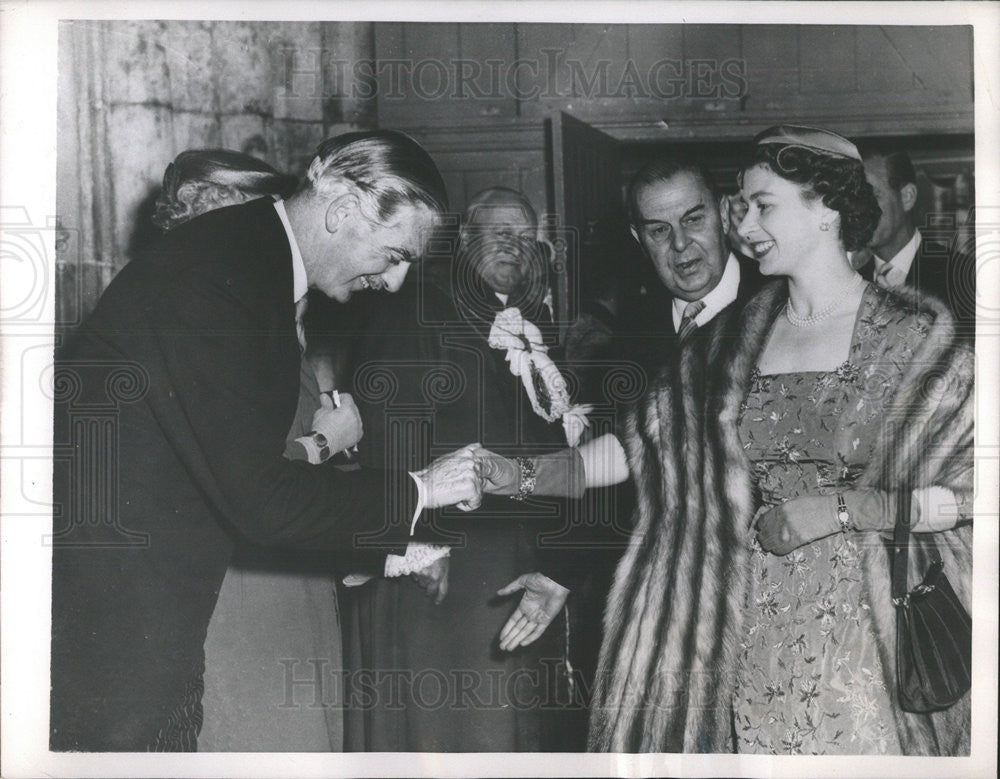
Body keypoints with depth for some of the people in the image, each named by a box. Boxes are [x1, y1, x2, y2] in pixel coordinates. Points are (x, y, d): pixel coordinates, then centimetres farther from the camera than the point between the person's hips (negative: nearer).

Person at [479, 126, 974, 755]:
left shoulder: (919, 335, -2)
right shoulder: (732, 340, 10)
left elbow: (972, 490, -6)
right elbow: (637, 442, 7)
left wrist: (843, 508, -13)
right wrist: (517, 473, -2)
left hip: (869, 633, -3)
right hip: (750, 633, 3)